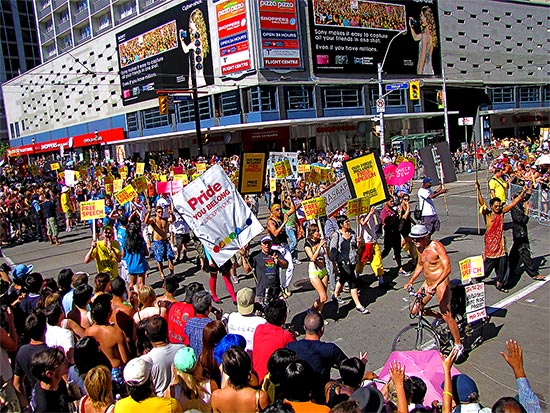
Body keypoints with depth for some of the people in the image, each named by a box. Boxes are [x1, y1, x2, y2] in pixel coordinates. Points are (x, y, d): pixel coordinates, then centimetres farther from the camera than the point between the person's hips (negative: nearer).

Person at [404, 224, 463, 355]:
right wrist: (410, 281, 11)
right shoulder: (420, 248, 2)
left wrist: (435, 285, -35)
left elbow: (447, 268, -27)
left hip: (441, 284, -8)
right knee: (415, 310, 5)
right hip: (427, 283, 8)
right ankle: (440, 317, 29)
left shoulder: (436, 246, -20)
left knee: (446, 315, -7)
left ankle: (458, 345, 10)